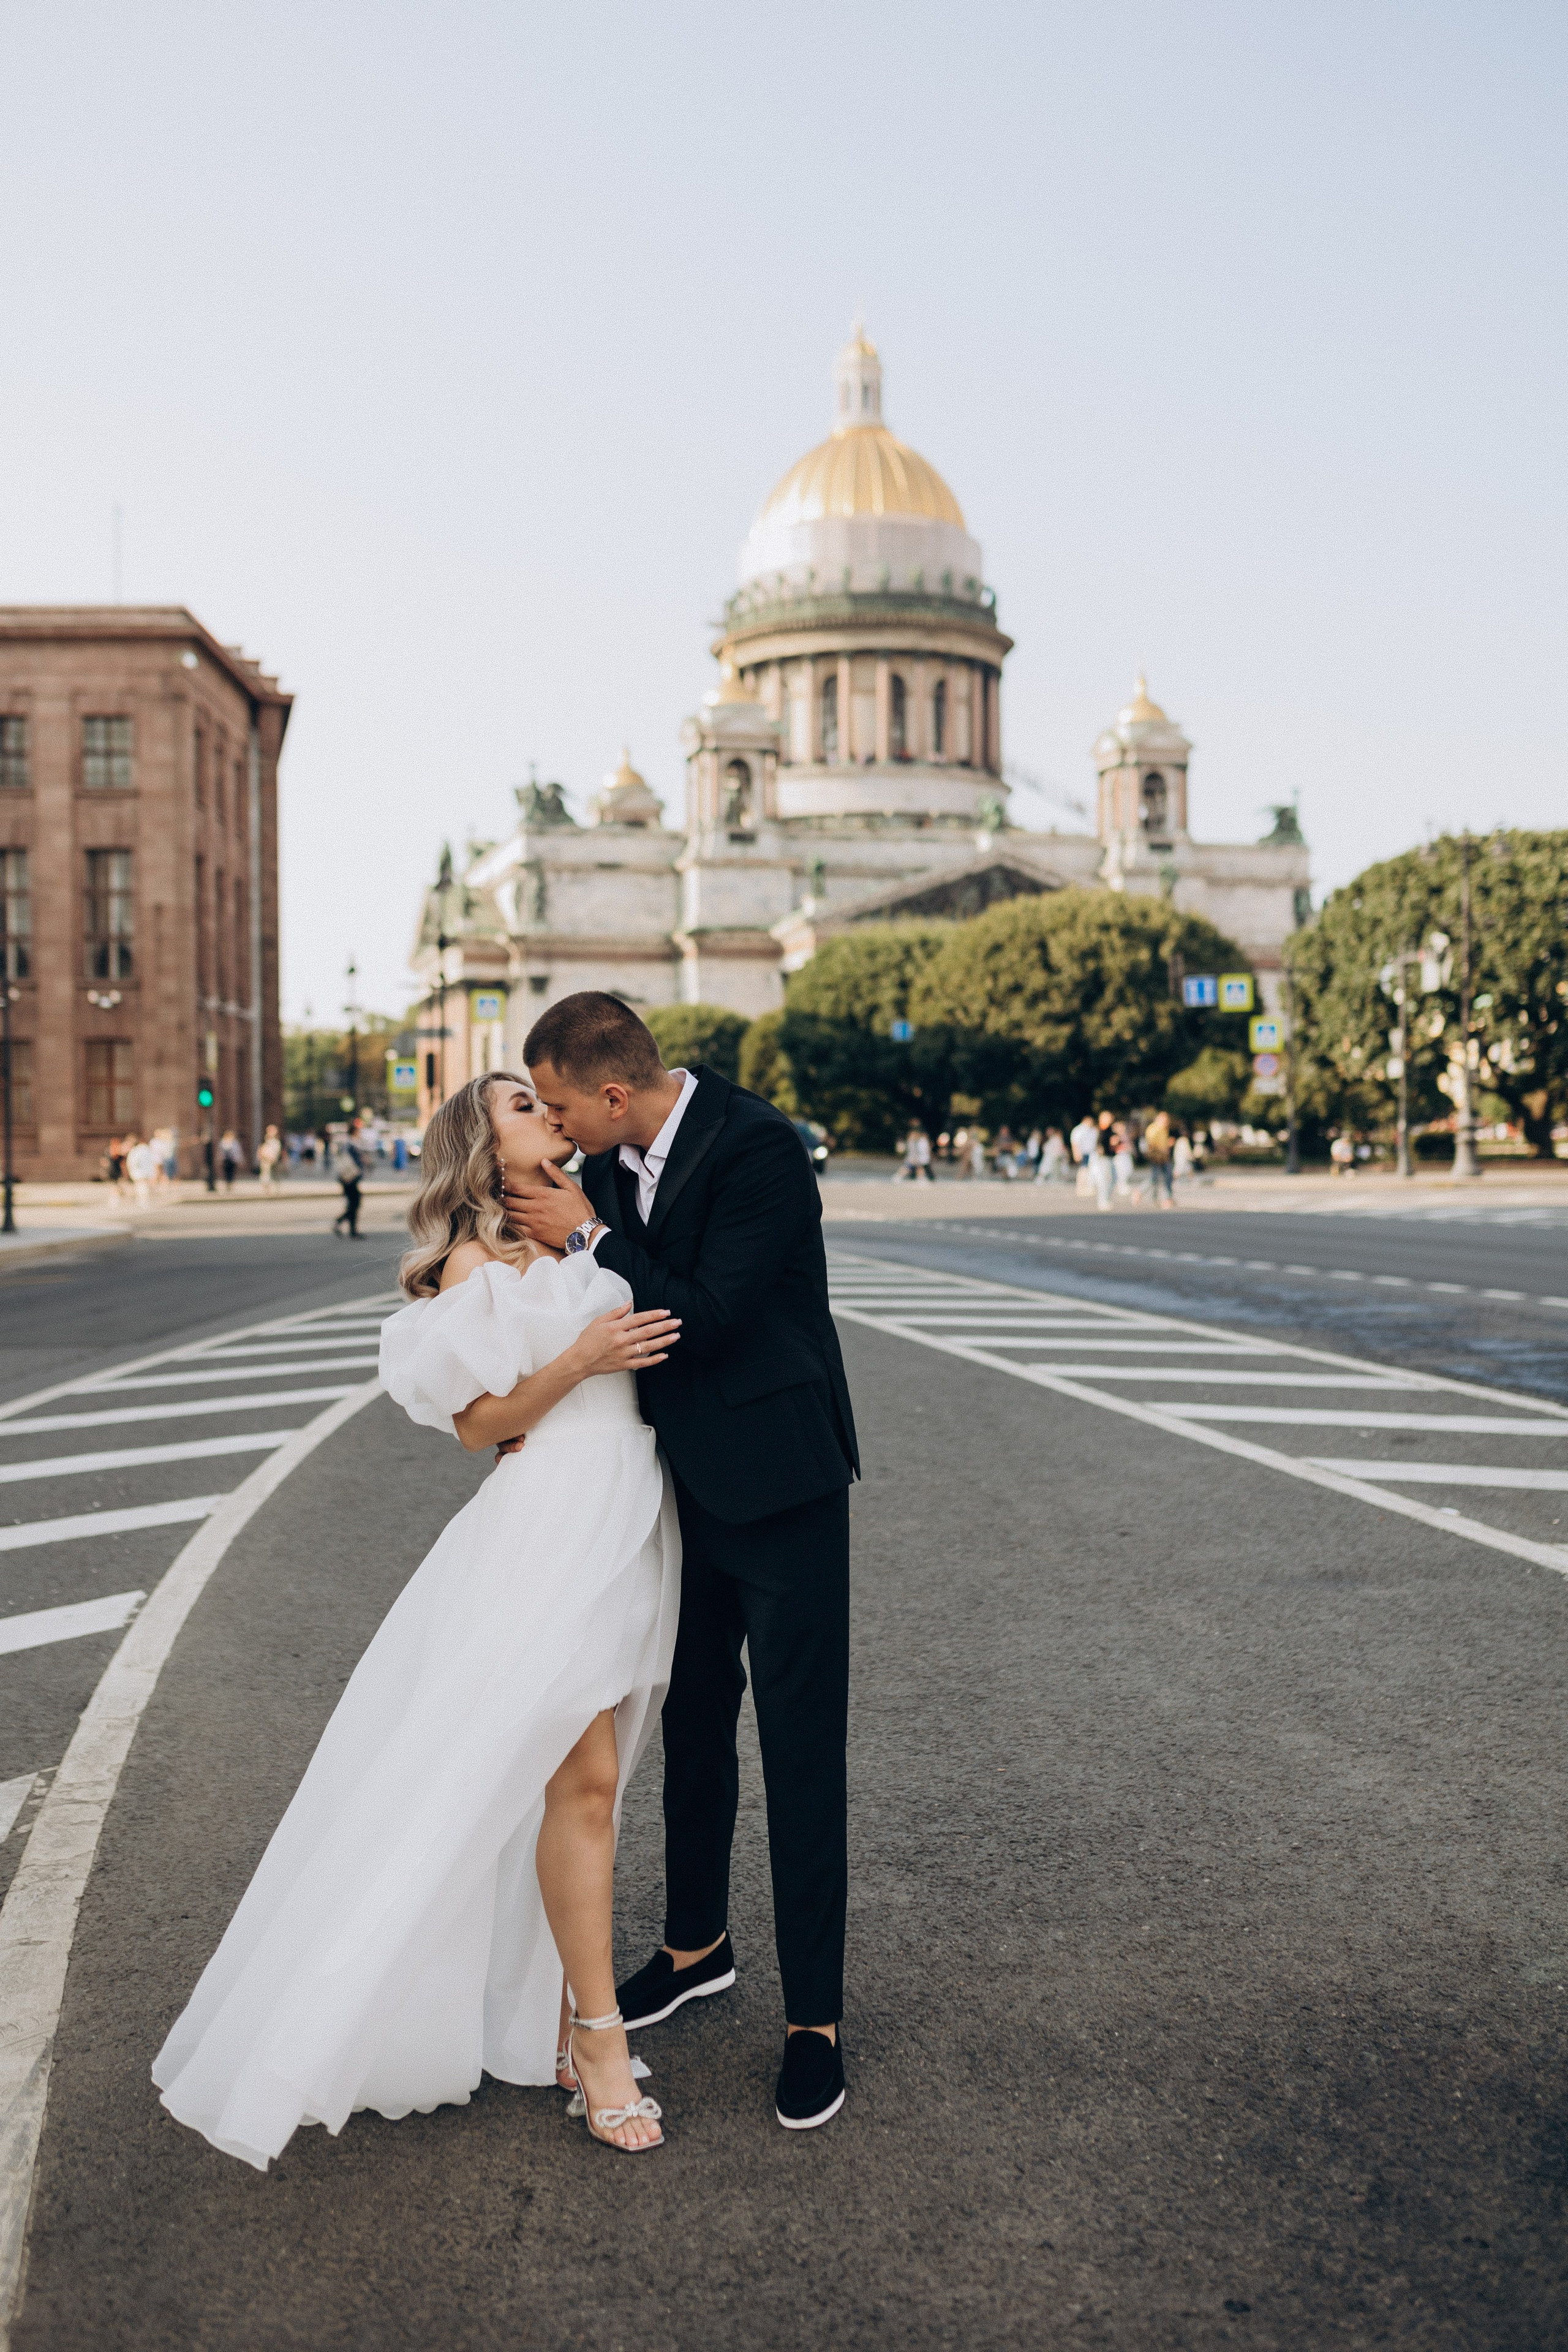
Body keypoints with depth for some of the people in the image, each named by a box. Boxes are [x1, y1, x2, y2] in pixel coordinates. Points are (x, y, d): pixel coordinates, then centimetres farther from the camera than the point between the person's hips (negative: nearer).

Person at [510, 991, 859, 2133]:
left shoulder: (760, 1147, -22)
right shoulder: (610, 1160, 1)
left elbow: (708, 1321, -26)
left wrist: (587, 1236, -20)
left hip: (779, 1484, -7)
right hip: (684, 1483, 8)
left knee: (801, 1752, 0)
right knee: (692, 1724, 21)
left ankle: (815, 2018, 14)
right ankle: (697, 1944, 41)